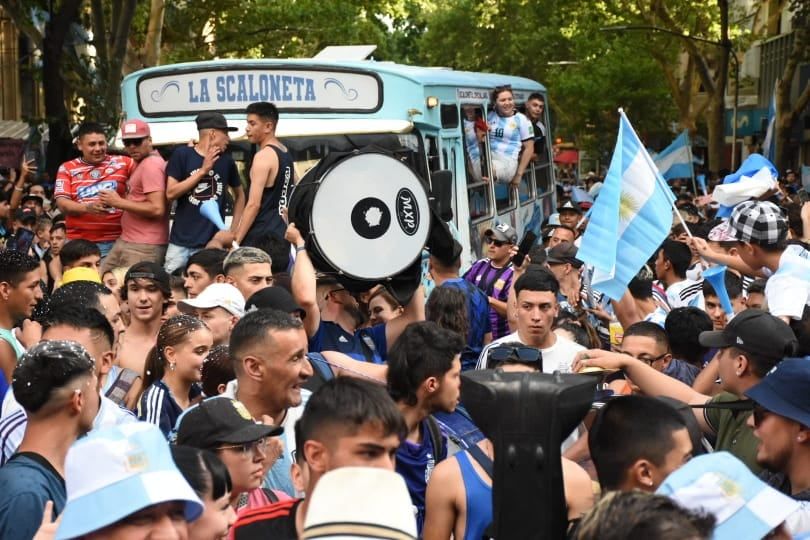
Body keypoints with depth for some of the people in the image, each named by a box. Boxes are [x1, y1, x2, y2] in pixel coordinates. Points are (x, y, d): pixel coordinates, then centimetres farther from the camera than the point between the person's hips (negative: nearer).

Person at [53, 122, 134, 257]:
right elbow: (62, 204, -2)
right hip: (78, 243, 1)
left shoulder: (122, 163, 8)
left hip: (114, 242, -1)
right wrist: (88, 208, -20)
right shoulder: (67, 169, 8)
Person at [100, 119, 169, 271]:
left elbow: (157, 209, -21)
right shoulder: (140, 163, 17)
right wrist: (112, 200, 5)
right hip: (126, 241, 10)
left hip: (144, 247, -10)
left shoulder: (151, 164, -13)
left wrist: (119, 202, -14)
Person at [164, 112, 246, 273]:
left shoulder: (226, 160, 6)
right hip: (181, 243, -1)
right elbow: (170, 193, -7)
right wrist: (203, 170, -12)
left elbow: (240, 195, 18)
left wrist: (233, 231, 9)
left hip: (212, 244, 1)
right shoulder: (182, 155, -1)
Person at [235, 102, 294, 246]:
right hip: (281, 234, 10)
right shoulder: (286, 153, 14)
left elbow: (254, 204, -21)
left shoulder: (263, 156, -15)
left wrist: (236, 241, -19)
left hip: (261, 238, -10)